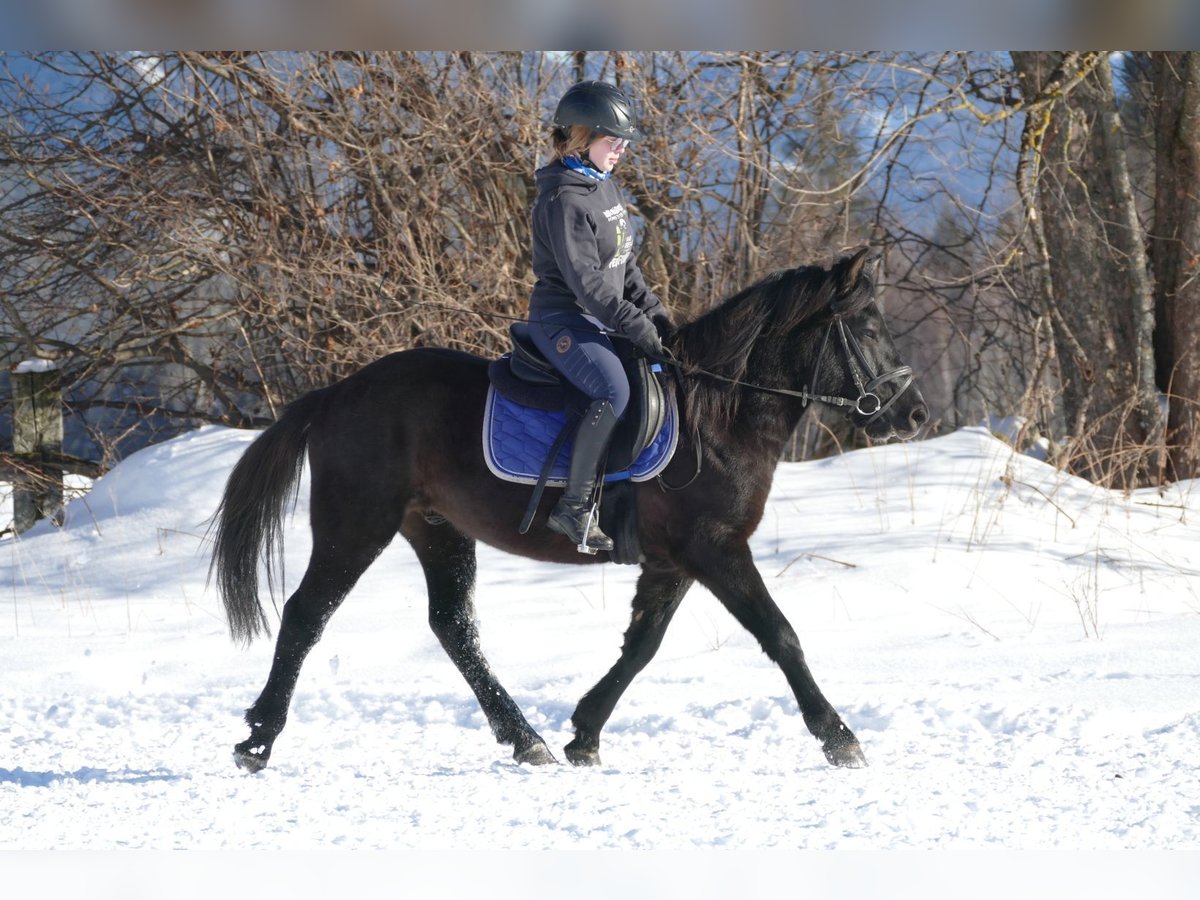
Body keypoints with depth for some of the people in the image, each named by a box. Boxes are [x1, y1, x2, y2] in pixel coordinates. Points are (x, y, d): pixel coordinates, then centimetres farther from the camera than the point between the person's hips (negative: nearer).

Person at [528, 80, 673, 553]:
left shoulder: (605, 186, 12)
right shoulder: (563, 200, -19)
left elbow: (624, 264, 17)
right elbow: (587, 282, -23)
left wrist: (655, 313, 6)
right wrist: (638, 329, -23)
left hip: (601, 317, 10)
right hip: (564, 320, -10)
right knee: (614, 391, -30)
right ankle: (574, 507, -24)